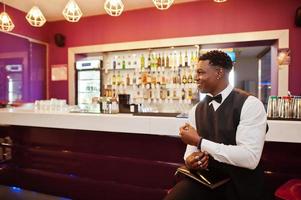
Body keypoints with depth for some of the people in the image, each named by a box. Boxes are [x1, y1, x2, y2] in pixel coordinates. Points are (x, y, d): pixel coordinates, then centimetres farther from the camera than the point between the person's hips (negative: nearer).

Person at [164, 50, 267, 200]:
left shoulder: (250, 104, -11)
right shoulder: (196, 110, 7)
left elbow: (250, 158, -20)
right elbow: (192, 146, 9)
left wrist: (199, 141, -20)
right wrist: (189, 158, -14)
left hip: (239, 187, -3)